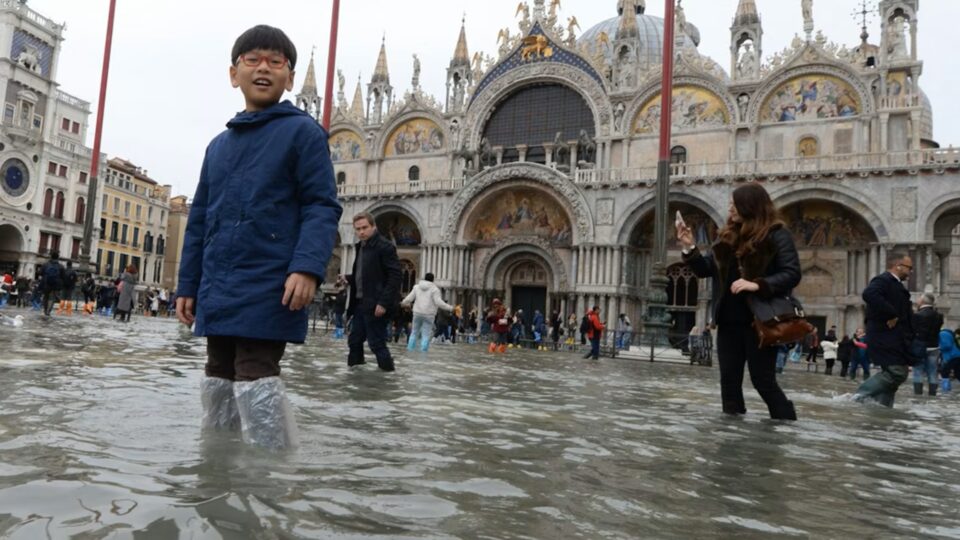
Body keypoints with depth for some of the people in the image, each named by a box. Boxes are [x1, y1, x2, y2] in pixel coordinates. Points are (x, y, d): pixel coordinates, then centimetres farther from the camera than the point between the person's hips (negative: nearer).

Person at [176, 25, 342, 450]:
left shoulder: (302, 131, 0)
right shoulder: (219, 144, 20)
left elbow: (322, 206, -8)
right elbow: (200, 219, 21)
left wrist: (308, 266, -23)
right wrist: (188, 284, 18)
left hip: (269, 291, -7)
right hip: (217, 293, 7)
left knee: (255, 382, -10)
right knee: (219, 384, 13)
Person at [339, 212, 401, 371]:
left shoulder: (385, 246, -11)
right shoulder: (360, 246, 16)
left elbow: (396, 275, -17)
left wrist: (384, 302, -22)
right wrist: (348, 278, 6)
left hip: (375, 305, -9)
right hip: (360, 303, 9)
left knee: (377, 344, -5)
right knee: (354, 341, 12)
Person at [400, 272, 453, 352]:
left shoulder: (417, 287, 6)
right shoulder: (435, 289, -8)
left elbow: (409, 298, 8)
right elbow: (439, 302, -15)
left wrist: (403, 303, 28)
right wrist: (450, 308, -8)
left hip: (417, 313, 4)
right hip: (428, 315, -4)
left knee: (414, 332, 15)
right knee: (426, 335, 0)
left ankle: (410, 349, 13)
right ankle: (423, 351, -5)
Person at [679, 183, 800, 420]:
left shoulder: (776, 234, -5)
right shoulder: (728, 236, 12)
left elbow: (792, 274, -13)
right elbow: (706, 269, 12)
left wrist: (758, 285, -25)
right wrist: (690, 248, -3)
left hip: (759, 320, -6)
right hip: (729, 320, 6)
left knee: (763, 380, -1)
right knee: (729, 379, 7)